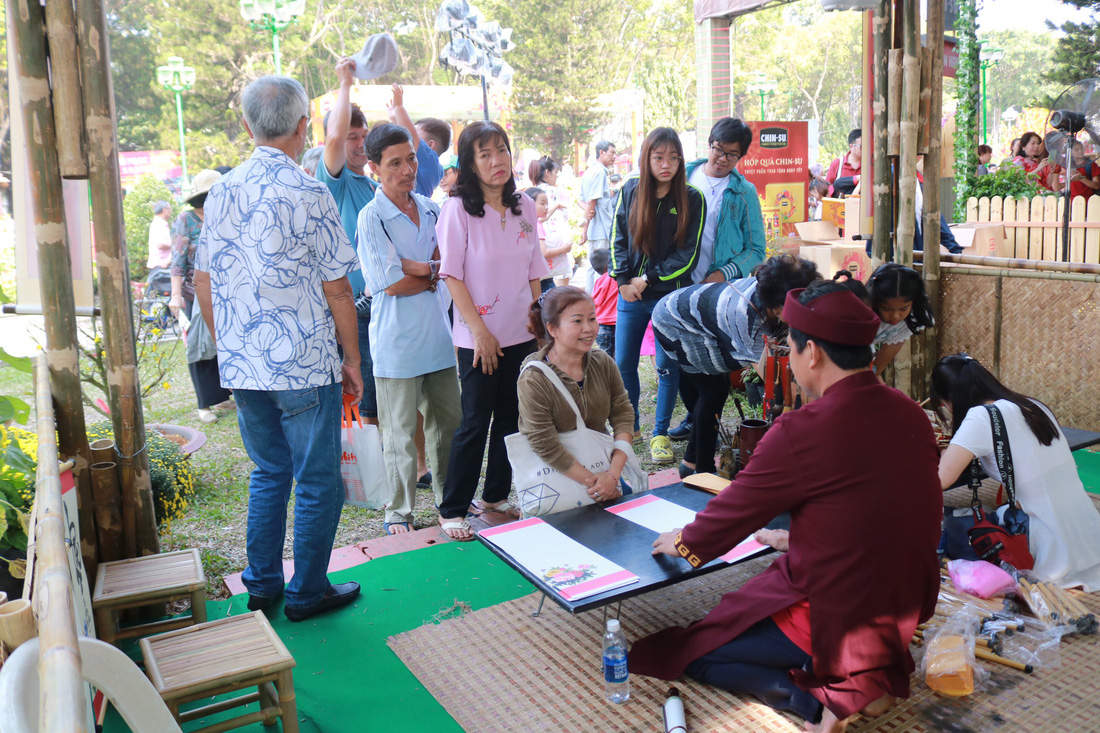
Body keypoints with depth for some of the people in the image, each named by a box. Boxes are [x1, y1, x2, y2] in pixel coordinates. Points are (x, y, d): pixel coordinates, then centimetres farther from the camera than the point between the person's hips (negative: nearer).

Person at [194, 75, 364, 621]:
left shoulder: (221, 192, 5)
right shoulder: (309, 195, -12)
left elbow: (203, 283, 9)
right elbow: (337, 290, -11)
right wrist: (352, 360, 0)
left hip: (241, 366, 6)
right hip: (305, 367, -6)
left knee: (268, 473, 20)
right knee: (318, 482, 8)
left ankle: (261, 586, 27)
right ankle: (308, 593, 19)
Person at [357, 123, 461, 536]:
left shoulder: (430, 209, 8)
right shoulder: (371, 218, -10)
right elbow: (391, 284, -16)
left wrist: (414, 267, -13)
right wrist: (434, 272, -4)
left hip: (438, 335, 6)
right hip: (397, 342, -6)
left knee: (449, 423, 15)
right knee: (400, 433, 4)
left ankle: (450, 498, 32)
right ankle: (398, 512, 20)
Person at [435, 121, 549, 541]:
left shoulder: (525, 206, 7)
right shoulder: (458, 208, -9)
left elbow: (534, 272, 12)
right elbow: (452, 275, -11)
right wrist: (480, 331, -13)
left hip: (522, 333, 5)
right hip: (479, 336, -5)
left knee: (511, 418, 12)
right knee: (475, 423, -2)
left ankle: (495, 495, 28)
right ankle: (452, 509, 11)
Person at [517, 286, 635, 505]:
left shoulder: (603, 362, 1)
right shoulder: (532, 380, -16)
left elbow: (623, 415, -3)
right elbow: (547, 448, -19)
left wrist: (613, 474, -16)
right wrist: (594, 483, -20)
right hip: (556, 479, -4)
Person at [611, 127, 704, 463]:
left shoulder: (692, 199, -5)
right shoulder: (629, 191, 2)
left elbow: (687, 256, -7)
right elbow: (618, 238, 6)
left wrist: (648, 279, -10)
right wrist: (624, 281, -4)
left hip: (670, 296, -2)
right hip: (631, 295, 3)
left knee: (667, 366, 3)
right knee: (623, 364, 8)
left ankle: (660, 433, 18)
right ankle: (628, 426, 27)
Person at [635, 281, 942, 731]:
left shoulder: (802, 433, -25)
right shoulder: (912, 415, -3)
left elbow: (732, 513, -10)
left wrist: (680, 541, 10)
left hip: (835, 621, -8)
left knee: (688, 654, 6)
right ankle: (881, 669, 15)